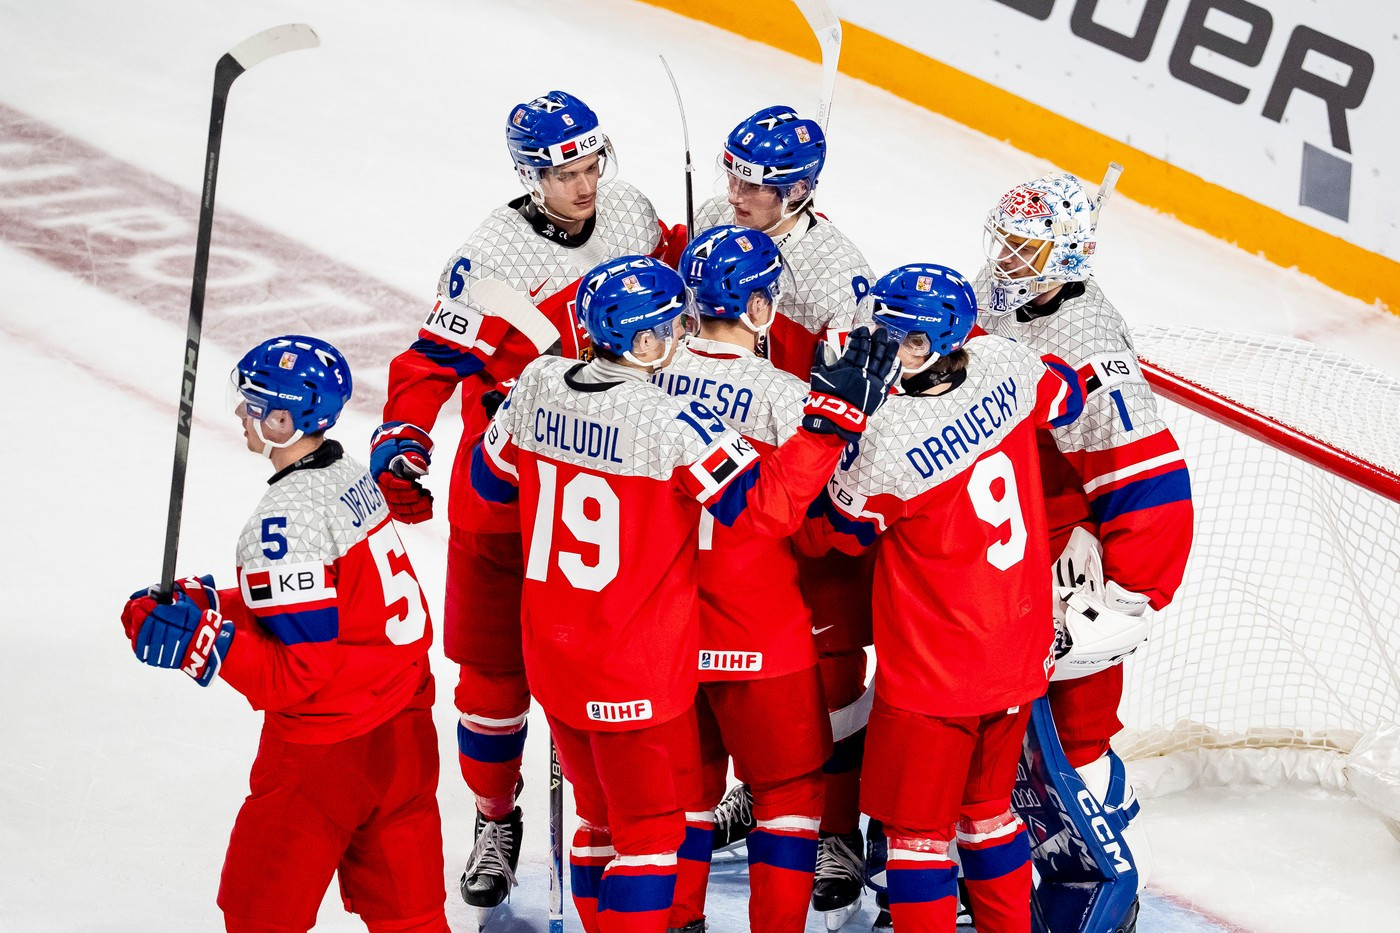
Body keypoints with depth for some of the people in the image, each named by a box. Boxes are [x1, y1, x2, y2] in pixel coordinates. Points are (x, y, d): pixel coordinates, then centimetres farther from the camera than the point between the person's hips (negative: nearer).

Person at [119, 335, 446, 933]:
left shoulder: (286, 519, -23)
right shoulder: (352, 478, 5)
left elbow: (296, 672, -24)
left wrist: (200, 639, -26)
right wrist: (212, 604, 9)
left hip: (327, 749, -9)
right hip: (402, 727, 9)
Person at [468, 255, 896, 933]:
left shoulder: (537, 385, -5)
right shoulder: (673, 424, -23)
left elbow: (491, 479, 11)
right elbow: (766, 508, -24)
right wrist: (834, 417, -23)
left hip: (551, 656, 6)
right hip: (640, 673, -6)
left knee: (602, 815, 23)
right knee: (651, 830, 8)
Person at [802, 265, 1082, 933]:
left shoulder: (891, 439, -26)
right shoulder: (1002, 364, -9)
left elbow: (838, 529, -8)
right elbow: (1062, 396, 16)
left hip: (934, 671, -7)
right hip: (1020, 650, 7)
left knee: (916, 823, 7)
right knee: (986, 804, 24)